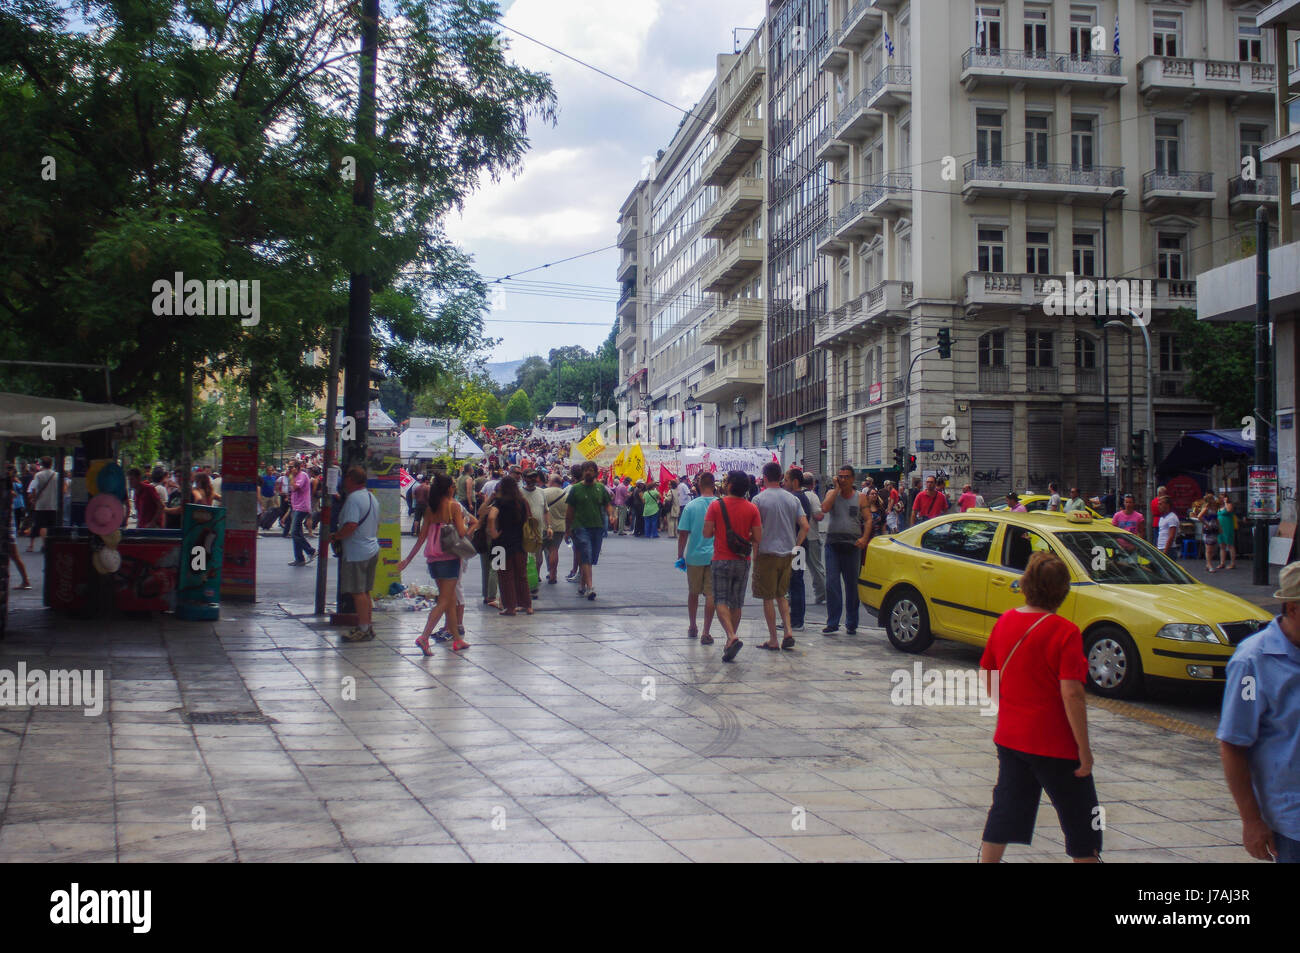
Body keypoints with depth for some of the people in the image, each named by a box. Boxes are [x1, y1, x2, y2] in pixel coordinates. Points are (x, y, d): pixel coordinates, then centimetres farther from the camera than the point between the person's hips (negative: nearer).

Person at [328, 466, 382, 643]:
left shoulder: (353, 498, -16)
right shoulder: (372, 497, 13)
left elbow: (351, 525, -26)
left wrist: (335, 536, -12)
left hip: (356, 553, -10)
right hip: (372, 550, 10)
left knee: (358, 592, -4)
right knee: (365, 592, 16)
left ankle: (363, 630, -2)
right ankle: (368, 625, 21)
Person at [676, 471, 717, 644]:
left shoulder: (690, 506, -6)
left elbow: (683, 534, -5)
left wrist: (680, 556, 5)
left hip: (694, 556, 0)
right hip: (715, 556, 0)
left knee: (693, 593, 17)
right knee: (710, 595, 3)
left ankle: (692, 628, 30)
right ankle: (706, 633, 0)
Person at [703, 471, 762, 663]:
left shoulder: (716, 505, -8)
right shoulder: (752, 509, -2)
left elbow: (707, 533, -9)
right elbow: (758, 538, -3)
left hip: (721, 560, -3)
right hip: (743, 561, 3)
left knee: (720, 601, -1)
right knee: (736, 603, 13)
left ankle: (732, 637, -23)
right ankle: (730, 644, 19)